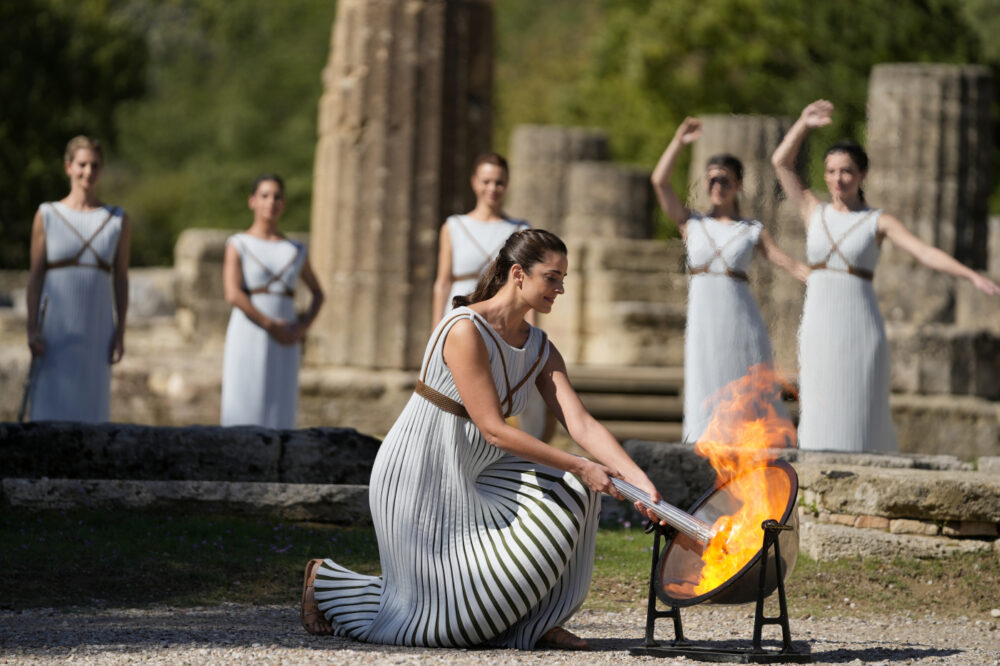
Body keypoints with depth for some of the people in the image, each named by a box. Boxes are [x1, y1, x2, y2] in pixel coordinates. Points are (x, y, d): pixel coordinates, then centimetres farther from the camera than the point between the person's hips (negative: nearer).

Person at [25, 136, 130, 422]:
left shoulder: (117, 219, 7)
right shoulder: (47, 215, 2)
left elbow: (121, 279, 8)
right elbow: (35, 275, 1)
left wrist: (120, 332, 1)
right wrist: (32, 329, -7)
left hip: (96, 324, 2)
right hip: (55, 325, -2)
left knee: (90, 407, 2)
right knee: (51, 409, -6)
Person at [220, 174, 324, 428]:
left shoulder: (296, 252, 13)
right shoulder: (238, 245, 2)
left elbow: (318, 294, 24)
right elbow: (233, 294, -11)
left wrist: (304, 326, 4)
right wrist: (272, 326, -15)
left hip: (284, 345, 4)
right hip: (247, 340, -4)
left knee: (279, 417, -1)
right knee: (243, 419, -7)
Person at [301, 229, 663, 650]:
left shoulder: (541, 351, 3)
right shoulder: (465, 331, -22)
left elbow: (582, 425, -5)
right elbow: (493, 430, -24)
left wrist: (641, 483, -19)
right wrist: (579, 467, -23)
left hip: (468, 475, 8)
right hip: (418, 478, -8)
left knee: (571, 490, -8)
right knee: (450, 614, -4)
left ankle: (533, 622, 2)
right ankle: (327, 583, 16)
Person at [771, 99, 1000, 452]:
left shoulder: (879, 222, 1)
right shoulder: (814, 211, 11)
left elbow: (927, 253, -10)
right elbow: (781, 162, 6)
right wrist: (804, 124, -4)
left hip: (860, 330, -3)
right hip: (818, 330, 3)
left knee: (860, 421, -3)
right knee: (819, 424, 2)